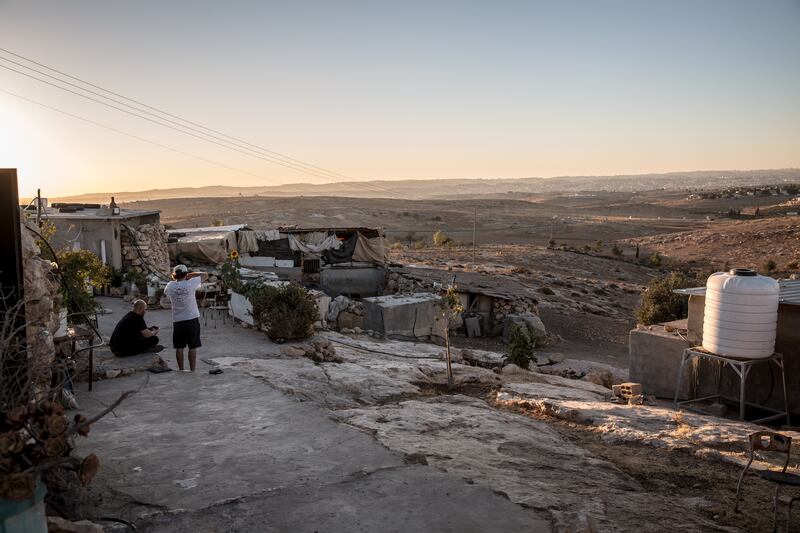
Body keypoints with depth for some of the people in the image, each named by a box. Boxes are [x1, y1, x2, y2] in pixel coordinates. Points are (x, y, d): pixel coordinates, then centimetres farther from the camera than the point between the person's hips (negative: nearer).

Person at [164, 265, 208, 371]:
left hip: (177, 321, 2)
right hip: (192, 319, -2)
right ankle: (192, 371, 6)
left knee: (179, 348, 10)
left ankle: (181, 370, 14)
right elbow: (205, 275, 0)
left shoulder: (170, 286, -5)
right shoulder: (190, 284, -12)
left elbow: (166, 292, 20)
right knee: (192, 347, 3)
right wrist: (191, 275, 3)